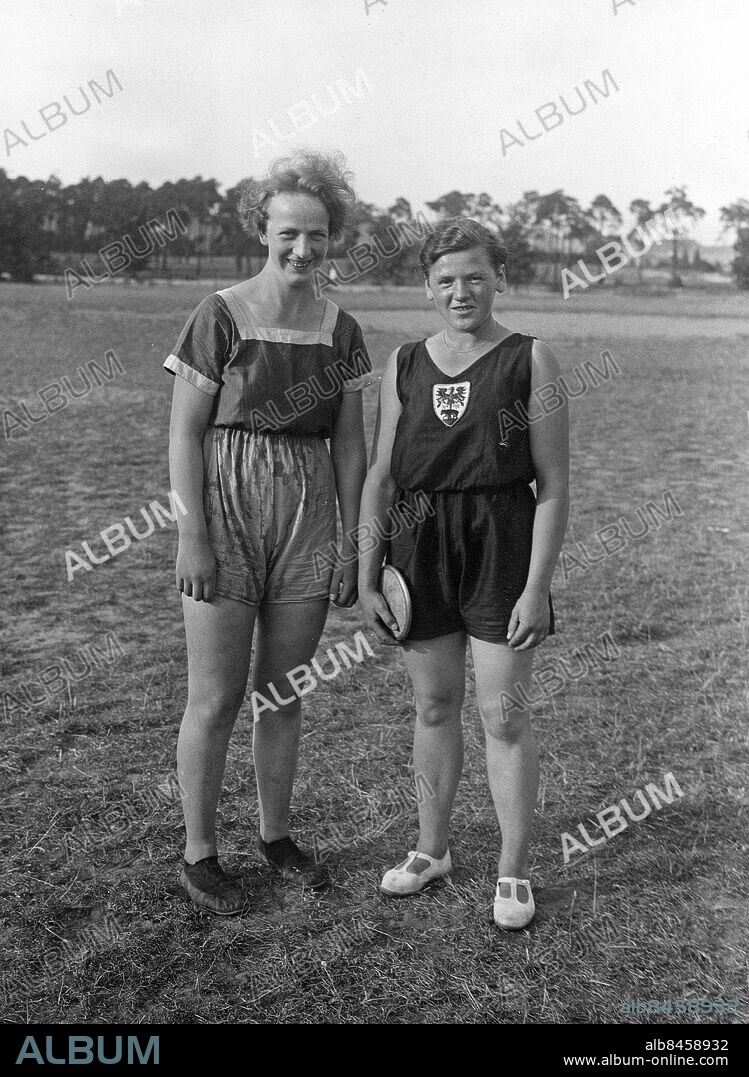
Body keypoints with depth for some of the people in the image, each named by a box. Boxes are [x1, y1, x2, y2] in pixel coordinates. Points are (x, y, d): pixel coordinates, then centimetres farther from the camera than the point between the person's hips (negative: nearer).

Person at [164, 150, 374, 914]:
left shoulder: (339, 330, 6)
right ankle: (198, 856, 21)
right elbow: (185, 433, -8)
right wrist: (193, 537, -13)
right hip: (226, 514, -4)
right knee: (215, 698, 3)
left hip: (307, 521, 4)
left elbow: (349, 444, 8)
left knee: (284, 693, 14)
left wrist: (351, 544, 6)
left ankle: (275, 834, 33)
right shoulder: (220, 316, -7)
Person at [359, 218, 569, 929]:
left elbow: (554, 486, -4)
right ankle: (431, 849, 33)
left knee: (504, 714, 2)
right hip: (419, 546, 3)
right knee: (433, 706, 14)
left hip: (501, 543, -3)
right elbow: (379, 477, 7)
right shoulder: (404, 365, 7)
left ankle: (514, 871, 21)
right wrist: (366, 579, 4)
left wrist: (537, 586, -10)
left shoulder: (531, 361, -2)